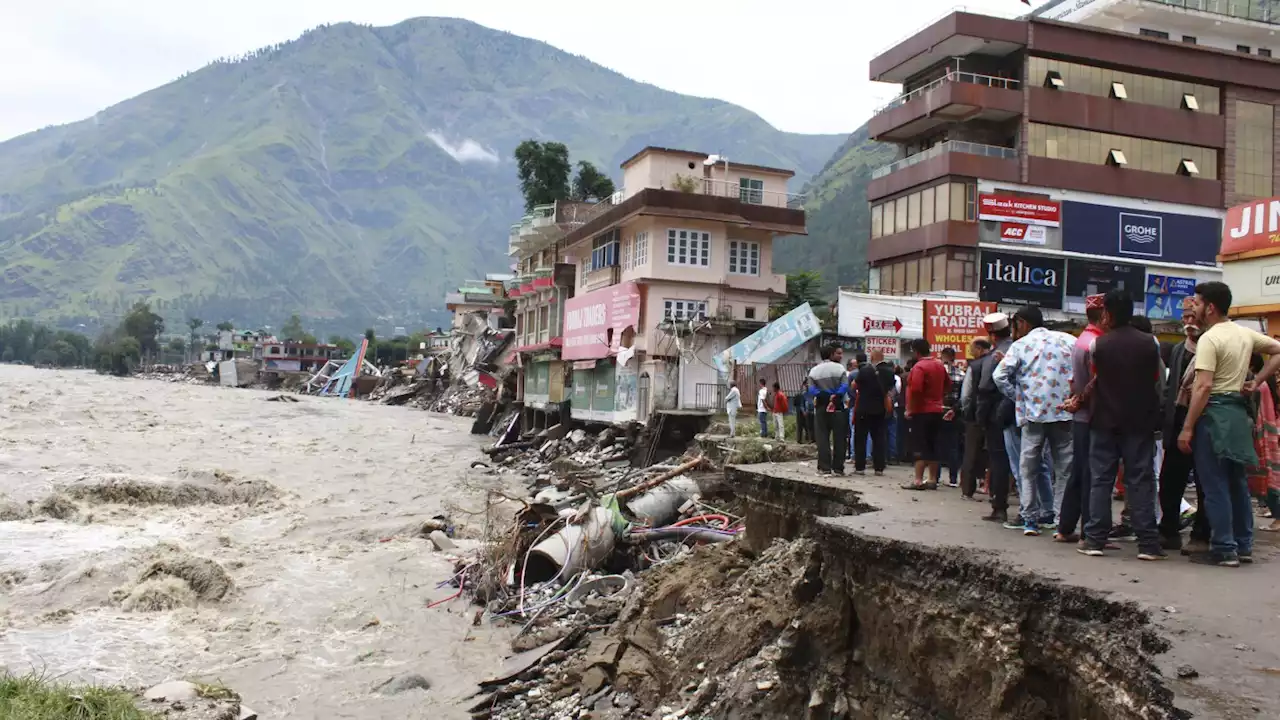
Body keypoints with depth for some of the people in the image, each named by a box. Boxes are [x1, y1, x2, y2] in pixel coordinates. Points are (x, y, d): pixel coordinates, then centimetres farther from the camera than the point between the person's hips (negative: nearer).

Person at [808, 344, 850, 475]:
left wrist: (823, 396, -6)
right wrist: (835, 396, -8)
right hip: (837, 407, -2)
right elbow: (845, 386, -12)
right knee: (839, 438, 5)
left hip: (821, 406, 2)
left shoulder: (813, 371, 5)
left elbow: (812, 390, -4)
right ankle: (838, 468, 4)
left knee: (822, 437, 3)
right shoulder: (839, 368, -2)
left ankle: (825, 468, -1)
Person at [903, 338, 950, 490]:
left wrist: (909, 410, -14)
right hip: (937, 411, 8)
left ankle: (918, 480, -5)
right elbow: (948, 386, 20)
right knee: (934, 447, 10)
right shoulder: (940, 365, 10)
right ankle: (932, 480, 14)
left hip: (921, 412, -8)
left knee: (920, 448, -5)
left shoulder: (919, 367, -16)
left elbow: (915, 391, -23)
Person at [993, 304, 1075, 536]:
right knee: (1064, 469, 6)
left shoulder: (1021, 345, 1)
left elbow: (999, 375, -9)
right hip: (1064, 412, 2)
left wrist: (1017, 397, 4)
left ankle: (1030, 519, 6)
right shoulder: (1069, 340, 8)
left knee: (1029, 468, 9)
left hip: (1033, 413, -2)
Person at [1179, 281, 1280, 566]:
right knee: (1237, 483, 16)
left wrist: (1187, 428, -18)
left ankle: (1224, 550, -1)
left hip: (1213, 413, -8)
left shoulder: (1209, 339, -14)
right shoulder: (1246, 334, 11)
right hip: (1238, 412, 8)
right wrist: (1256, 382, 14)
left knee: (1216, 486, -3)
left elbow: (1203, 386, -20)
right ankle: (1244, 546, 22)